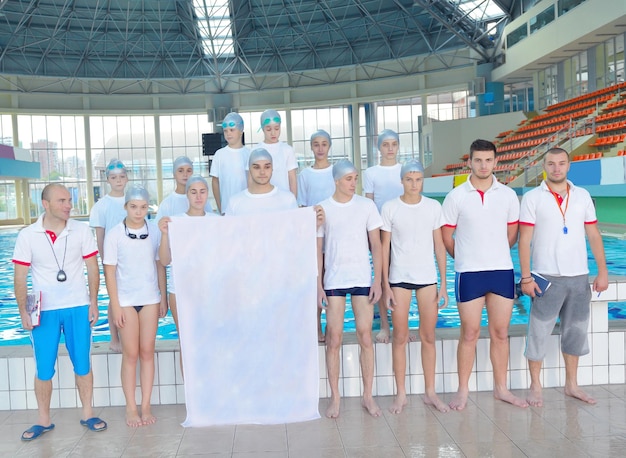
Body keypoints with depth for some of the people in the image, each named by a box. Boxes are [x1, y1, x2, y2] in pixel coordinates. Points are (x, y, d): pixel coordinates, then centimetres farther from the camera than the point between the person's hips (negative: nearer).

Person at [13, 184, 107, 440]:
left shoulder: (82, 231, -3)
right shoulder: (27, 236, -4)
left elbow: (92, 269, 1)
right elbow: (20, 277, -1)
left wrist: (93, 303, -3)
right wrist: (23, 312, -5)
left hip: (78, 308, 0)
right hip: (43, 311, 0)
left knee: (82, 364, 7)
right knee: (43, 369, 7)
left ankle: (88, 415, 20)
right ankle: (43, 420, 22)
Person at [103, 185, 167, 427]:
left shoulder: (155, 232, 0)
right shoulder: (114, 235, -6)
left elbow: (160, 265, 5)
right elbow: (109, 271, -5)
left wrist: (163, 298, 4)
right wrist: (115, 305, -8)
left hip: (150, 299, 2)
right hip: (126, 300, -2)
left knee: (147, 352, 6)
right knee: (130, 354, 4)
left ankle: (146, 406, 15)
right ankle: (131, 408, 14)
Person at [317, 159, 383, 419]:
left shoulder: (366, 206, 3)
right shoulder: (322, 209, 2)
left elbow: (376, 246, 4)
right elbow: (317, 251, 4)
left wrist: (377, 280, -2)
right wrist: (318, 286, -1)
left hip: (363, 279, 1)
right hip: (333, 281, 0)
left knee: (365, 336, 1)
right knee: (334, 339, 1)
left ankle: (368, 396, 15)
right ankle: (335, 397, 14)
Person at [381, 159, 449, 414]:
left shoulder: (433, 207, 3)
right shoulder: (390, 208, -1)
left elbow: (439, 246, 6)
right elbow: (384, 247, 1)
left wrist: (443, 283, 3)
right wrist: (386, 285, -3)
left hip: (427, 277, 2)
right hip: (399, 277, -1)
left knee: (428, 337, 7)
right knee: (400, 337, 4)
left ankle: (430, 392, 20)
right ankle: (401, 394, 15)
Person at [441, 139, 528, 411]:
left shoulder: (508, 195, 4)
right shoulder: (456, 196, -3)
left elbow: (512, 234, 12)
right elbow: (446, 236, 2)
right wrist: (467, 258, 9)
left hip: (502, 271, 3)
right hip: (468, 274, -2)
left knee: (500, 332, 10)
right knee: (470, 333, 4)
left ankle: (501, 388, 23)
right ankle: (463, 390, 15)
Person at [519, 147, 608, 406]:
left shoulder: (582, 196, 8)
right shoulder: (533, 198, -2)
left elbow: (594, 236, 9)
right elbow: (525, 240, -6)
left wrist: (602, 271, 4)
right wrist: (526, 277, -11)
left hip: (579, 277, 4)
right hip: (547, 277, -4)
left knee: (575, 331, 12)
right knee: (539, 332, 1)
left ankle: (571, 385, 27)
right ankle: (535, 387, 14)